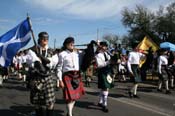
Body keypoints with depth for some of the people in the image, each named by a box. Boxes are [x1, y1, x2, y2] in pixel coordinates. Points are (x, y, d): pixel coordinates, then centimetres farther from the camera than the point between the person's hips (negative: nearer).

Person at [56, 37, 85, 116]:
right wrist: (60, 80, -9)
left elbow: (80, 64, 12)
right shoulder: (62, 54, -3)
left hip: (77, 76, 5)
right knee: (69, 96, -5)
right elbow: (59, 68, -4)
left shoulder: (77, 53, 11)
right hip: (67, 76, -5)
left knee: (75, 95, 12)